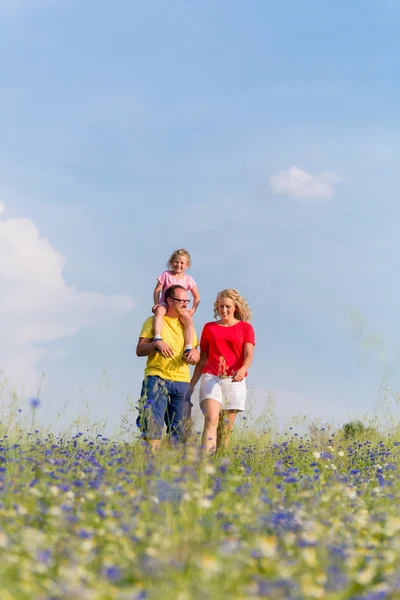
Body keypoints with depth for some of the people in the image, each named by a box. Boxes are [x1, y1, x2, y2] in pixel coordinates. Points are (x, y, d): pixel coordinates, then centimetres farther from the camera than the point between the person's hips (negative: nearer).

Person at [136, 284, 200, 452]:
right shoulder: (153, 321, 9)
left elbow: (196, 357, 19)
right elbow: (139, 350, 2)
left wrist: (194, 353, -6)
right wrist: (156, 343, -17)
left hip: (182, 381, 4)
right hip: (156, 377, -4)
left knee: (179, 428, 1)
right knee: (153, 424, -16)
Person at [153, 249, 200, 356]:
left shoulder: (188, 279, 8)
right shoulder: (166, 275, 4)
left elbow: (197, 297, 15)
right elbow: (157, 290, 2)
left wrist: (193, 309, 0)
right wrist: (156, 303, -13)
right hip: (165, 304, -2)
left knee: (189, 320, -30)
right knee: (159, 311, -38)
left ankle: (188, 348, -33)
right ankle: (157, 339, -50)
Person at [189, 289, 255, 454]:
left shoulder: (245, 327, 9)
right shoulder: (209, 327, 14)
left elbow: (249, 355, -3)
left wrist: (242, 369, -25)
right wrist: (192, 384, 13)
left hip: (234, 380, 0)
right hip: (211, 377, 0)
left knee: (226, 428, -1)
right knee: (211, 419, -19)